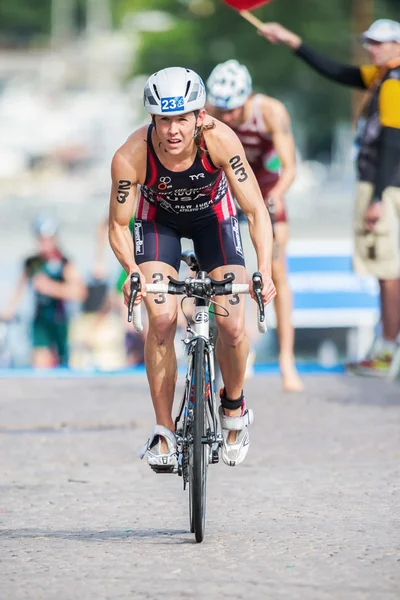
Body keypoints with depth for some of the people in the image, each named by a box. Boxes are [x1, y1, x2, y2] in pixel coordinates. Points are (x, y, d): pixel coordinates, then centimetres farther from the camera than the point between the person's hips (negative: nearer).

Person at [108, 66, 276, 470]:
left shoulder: (220, 140, -36)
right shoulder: (131, 156, -34)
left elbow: (257, 211, -29)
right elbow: (117, 226, -20)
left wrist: (265, 271, -41)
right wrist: (132, 270, -36)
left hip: (213, 215, 0)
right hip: (158, 217, 0)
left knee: (232, 326, -13)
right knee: (161, 320, -19)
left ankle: (234, 407, 17)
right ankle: (164, 431, -5)